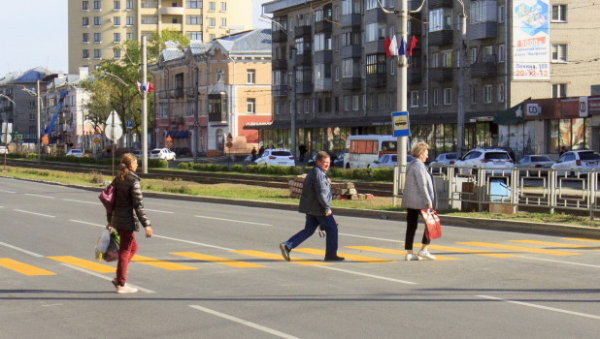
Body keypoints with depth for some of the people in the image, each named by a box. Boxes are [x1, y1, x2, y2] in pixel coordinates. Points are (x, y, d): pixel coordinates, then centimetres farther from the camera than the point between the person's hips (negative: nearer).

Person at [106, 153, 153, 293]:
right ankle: (121, 284, 4)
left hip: (116, 219, 8)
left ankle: (119, 278, 16)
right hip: (127, 220, -8)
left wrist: (109, 220, 25)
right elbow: (138, 205, -17)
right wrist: (146, 225, -14)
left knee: (133, 247, 20)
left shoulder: (117, 179, 10)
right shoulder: (133, 181, -14)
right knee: (125, 251, -1)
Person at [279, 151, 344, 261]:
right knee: (332, 229, 3)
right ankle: (331, 255, 9)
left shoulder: (313, 172, 18)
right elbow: (321, 192, -22)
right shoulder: (318, 173, -16)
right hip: (319, 208, -10)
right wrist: (327, 208, -18)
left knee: (308, 230, 10)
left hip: (310, 208, 10)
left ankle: (287, 246, -1)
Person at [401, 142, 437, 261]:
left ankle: (409, 252, 7)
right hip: (419, 201, -9)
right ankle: (423, 250, 4)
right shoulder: (419, 166, -15)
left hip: (409, 201, 9)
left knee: (411, 226, 8)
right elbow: (422, 185, -20)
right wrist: (428, 202, -19)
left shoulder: (410, 165, 15)